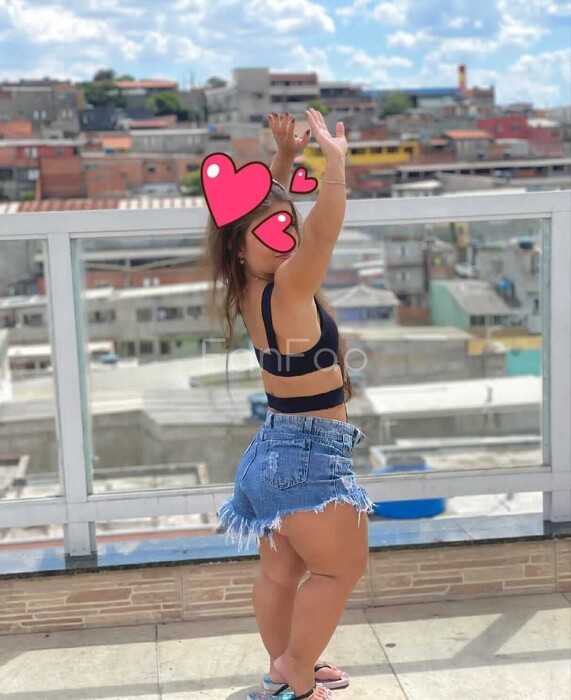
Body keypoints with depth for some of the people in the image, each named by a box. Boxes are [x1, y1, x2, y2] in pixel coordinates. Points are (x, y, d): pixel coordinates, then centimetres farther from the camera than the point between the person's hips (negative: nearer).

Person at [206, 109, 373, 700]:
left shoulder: (251, 290, 0)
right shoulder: (287, 291, -23)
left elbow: (261, 206, 13)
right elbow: (326, 227, -36)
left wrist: (285, 157, 4)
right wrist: (335, 154, -25)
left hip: (275, 445, 9)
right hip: (309, 452, -9)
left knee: (281, 569, 19)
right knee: (341, 567, 7)